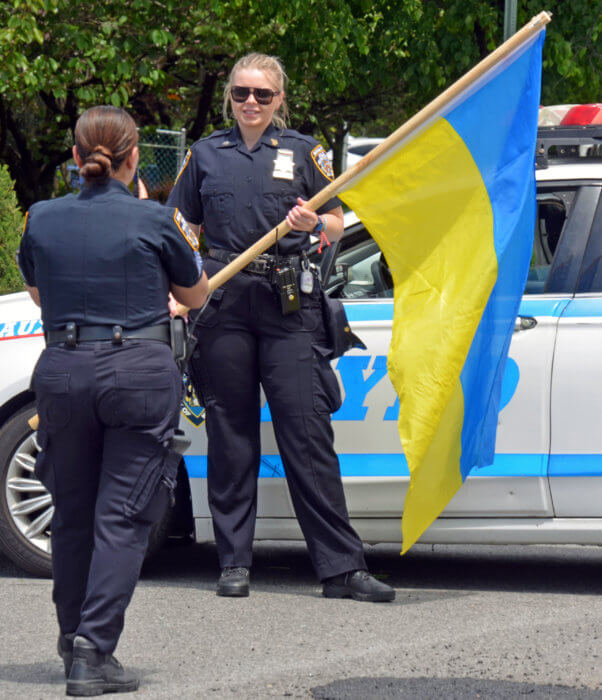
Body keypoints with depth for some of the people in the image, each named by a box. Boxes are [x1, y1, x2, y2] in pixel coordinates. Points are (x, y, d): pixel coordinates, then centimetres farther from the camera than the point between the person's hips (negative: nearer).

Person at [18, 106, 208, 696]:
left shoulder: (43, 219, 3)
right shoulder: (154, 220, -5)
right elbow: (195, 295, 12)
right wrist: (182, 243, 29)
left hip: (62, 371, 3)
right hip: (140, 371, -3)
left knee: (72, 513, 16)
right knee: (121, 515, -2)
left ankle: (73, 640, 28)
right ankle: (94, 651, -12)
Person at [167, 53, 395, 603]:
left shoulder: (303, 151, 10)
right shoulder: (206, 155, 13)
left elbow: (337, 226, 11)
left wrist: (313, 222, -11)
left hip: (289, 304, -2)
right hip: (223, 302, 2)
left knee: (307, 431, -7)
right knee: (230, 433, 4)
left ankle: (341, 567, -8)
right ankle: (234, 562, 11)